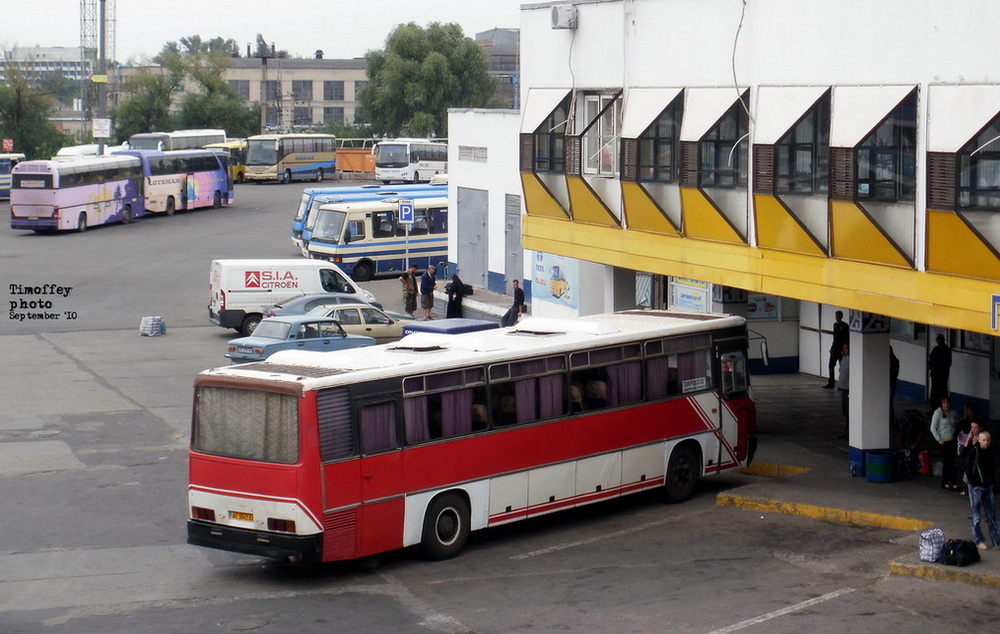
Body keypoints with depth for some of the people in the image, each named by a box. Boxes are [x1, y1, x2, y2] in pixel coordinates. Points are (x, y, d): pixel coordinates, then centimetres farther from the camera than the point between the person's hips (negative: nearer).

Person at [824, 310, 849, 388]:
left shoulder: (844, 326, -11)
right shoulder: (835, 325, 11)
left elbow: (847, 339, -13)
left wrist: (844, 349, -18)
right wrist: (832, 348, 15)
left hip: (841, 349, -7)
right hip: (835, 348, 7)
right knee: (831, 365, 7)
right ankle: (831, 382, 15)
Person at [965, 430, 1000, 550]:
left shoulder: (990, 451, 4)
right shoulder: (974, 451, -12)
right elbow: (968, 469, -11)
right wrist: (974, 484, -11)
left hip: (988, 486, 5)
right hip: (976, 487, -5)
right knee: (976, 514, 2)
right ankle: (979, 540, 10)